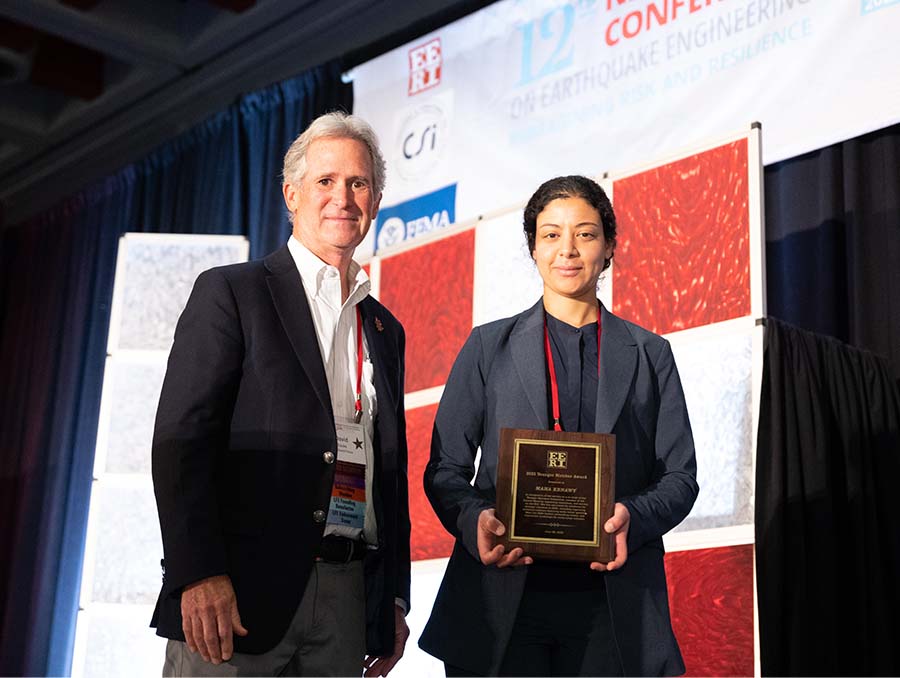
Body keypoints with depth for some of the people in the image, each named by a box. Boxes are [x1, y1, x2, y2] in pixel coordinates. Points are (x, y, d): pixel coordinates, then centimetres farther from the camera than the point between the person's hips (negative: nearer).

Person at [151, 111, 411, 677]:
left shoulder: (386, 330, 18)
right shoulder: (230, 292, 2)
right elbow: (181, 440, -7)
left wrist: (396, 598, 13)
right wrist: (200, 575, -17)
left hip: (348, 606, 5)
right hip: (241, 592, -5)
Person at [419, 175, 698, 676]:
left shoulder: (650, 355, 12)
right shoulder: (489, 347, 10)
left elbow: (679, 476, 8)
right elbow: (446, 469, 7)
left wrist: (633, 518, -13)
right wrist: (476, 520, -14)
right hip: (503, 602, -1)